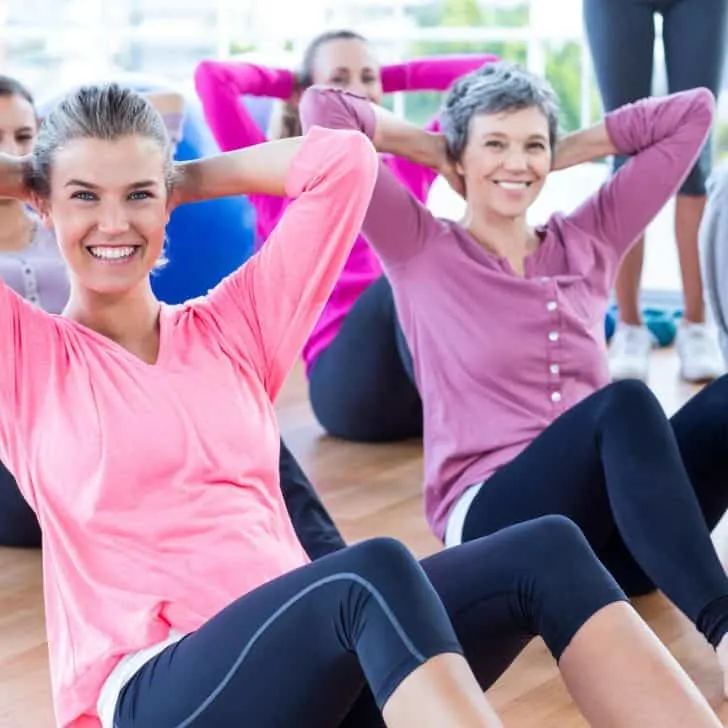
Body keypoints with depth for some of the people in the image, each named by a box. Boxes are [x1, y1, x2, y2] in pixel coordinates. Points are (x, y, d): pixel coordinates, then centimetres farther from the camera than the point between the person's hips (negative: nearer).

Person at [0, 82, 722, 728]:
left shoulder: (232, 328, 19)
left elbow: (343, 159, 16)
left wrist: (184, 178, 20)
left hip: (299, 652, 5)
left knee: (547, 550, -18)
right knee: (373, 568, -35)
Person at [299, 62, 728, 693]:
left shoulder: (588, 243, 16)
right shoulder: (421, 249, 6)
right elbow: (323, 111, -2)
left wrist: (565, 153, 17)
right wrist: (431, 150, 11)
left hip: (615, 526, 5)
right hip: (494, 520, -5)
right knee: (626, 404, -33)